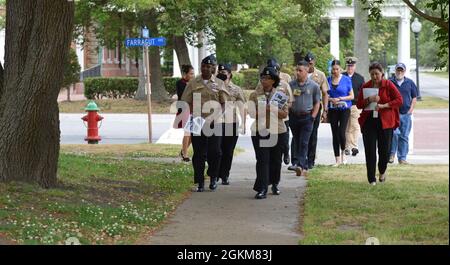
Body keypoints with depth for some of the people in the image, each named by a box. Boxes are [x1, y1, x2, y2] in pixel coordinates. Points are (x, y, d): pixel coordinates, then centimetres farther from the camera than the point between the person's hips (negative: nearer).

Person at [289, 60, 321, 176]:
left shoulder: (314, 86, -1)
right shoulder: (291, 85, 4)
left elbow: (317, 103, 4)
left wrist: (312, 117, -4)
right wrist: (287, 113, 1)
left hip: (307, 117, -3)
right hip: (294, 116, 3)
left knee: (303, 143, -11)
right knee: (296, 142, 10)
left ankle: (300, 165, -19)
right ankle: (304, 166, 21)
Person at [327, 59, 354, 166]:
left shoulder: (346, 79, -2)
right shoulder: (328, 80, 5)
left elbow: (351, 96, 1)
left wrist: (340, 98, -13)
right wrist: (331, 99, -11)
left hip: (344, 109, -3)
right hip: (332, 110, 3)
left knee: (341, 133, -14)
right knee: (335, 134, 3)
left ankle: (343, 153, 13)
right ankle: (338, 159, 10)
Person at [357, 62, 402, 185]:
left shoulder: (388, 85, 0)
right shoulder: (365, 86, 7)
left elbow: (399, 100, -6)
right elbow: (359, 104, 5)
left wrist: (384, 105, -17)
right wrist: (369, 100, -14)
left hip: (385, 122, -2)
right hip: (368, 121, 2)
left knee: (385, 150, 3)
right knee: (370, 151, -3)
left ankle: (382, 171, 33)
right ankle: (371, 179, 2)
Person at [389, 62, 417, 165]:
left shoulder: (410, 83, 9)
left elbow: (414, 97, 14)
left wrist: (411, 109, 3)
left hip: (406, 114, 2)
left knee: (404, 136, 4)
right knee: (394, 133, -17)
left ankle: (402, 158, 10)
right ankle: (392, 153, -1)